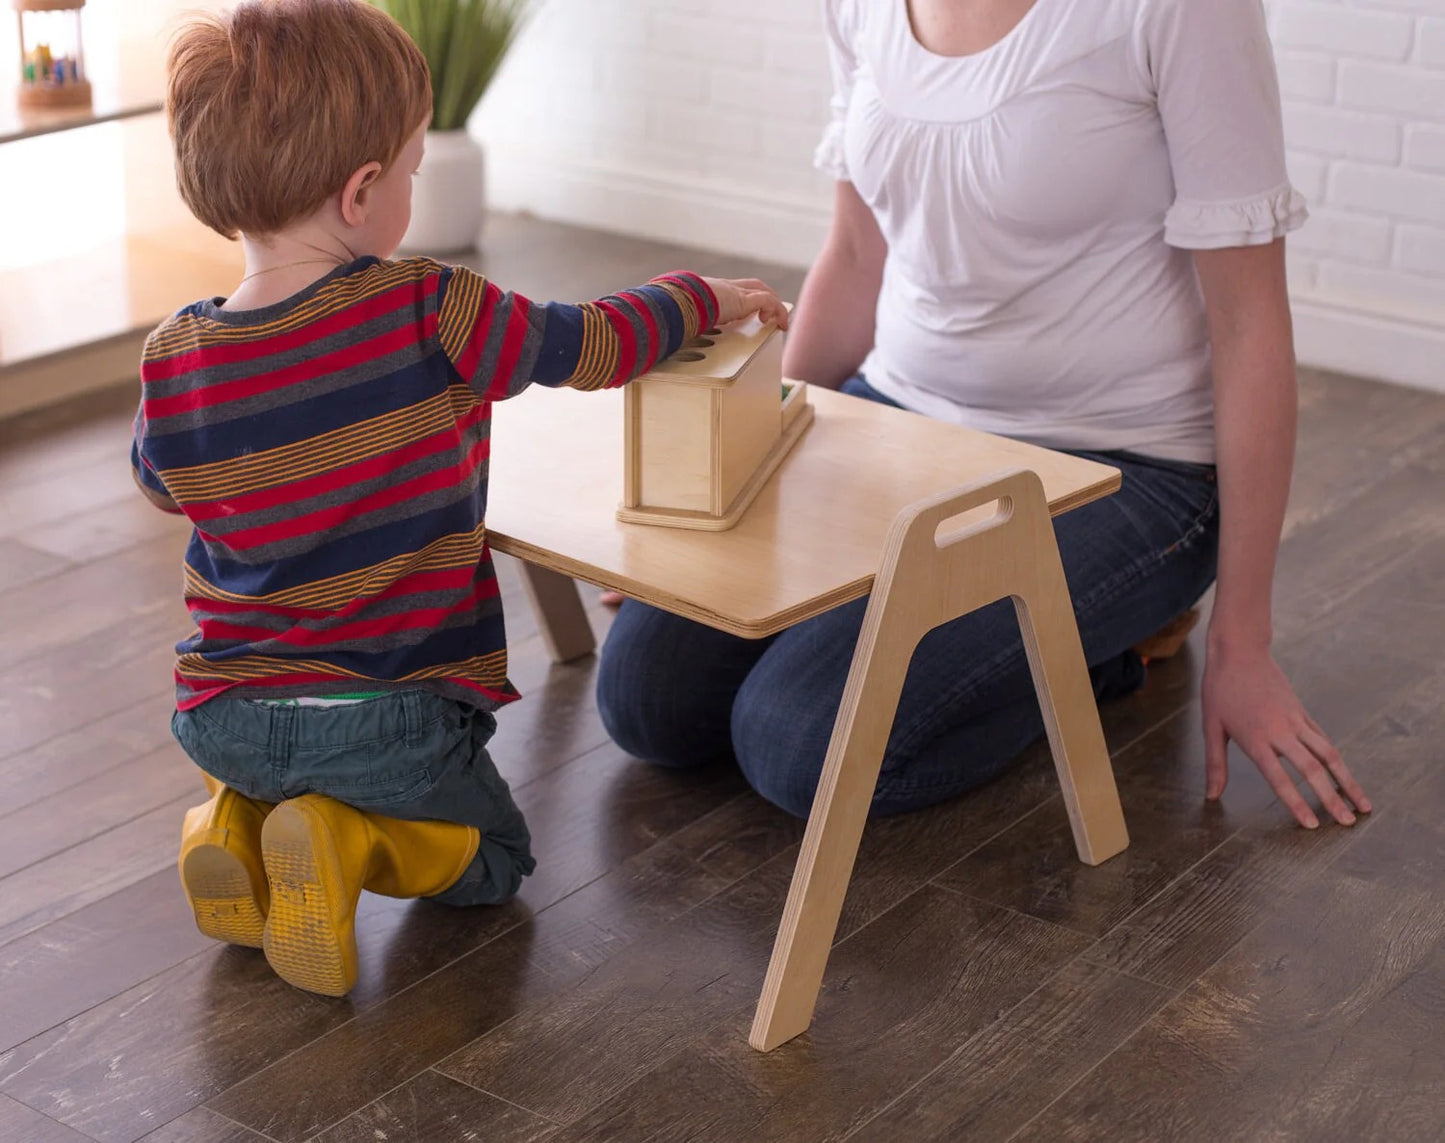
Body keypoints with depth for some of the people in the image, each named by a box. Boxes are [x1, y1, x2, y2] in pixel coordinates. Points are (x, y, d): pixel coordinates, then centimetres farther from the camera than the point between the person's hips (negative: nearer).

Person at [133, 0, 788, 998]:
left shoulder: (172, 364, -10)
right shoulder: (432, 316, -20)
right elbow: (600, 344, -6)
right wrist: (704, 297, 14)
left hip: (223, 717, 5)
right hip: (390, 715, -4)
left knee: (268, 776, 38)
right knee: (494, 856, 21)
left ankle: (240, 821, 5)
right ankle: (351, 842, -8)